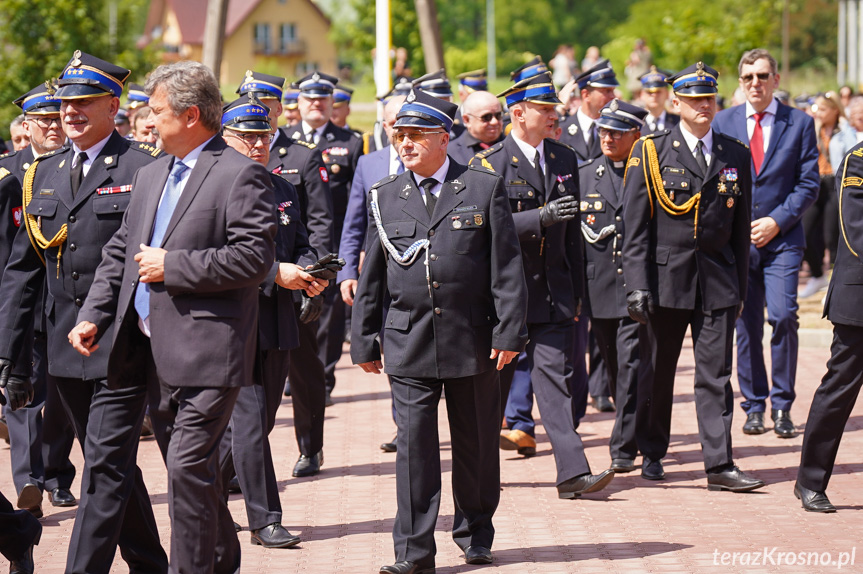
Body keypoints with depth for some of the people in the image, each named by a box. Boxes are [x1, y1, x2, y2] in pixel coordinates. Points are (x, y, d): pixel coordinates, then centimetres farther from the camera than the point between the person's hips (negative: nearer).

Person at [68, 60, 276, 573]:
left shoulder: (241, 175, -8)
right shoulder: (150, 176, 18)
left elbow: (255, 257, -17)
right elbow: (121, 252, 21)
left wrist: (173, 266, -14)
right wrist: (93, 316, 9)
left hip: (207, 353, -8)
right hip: (156, 353, 8)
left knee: (189, 468, -11)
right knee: (189, 469, 15)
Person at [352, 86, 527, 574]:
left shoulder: (485, 189, 1)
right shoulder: (386, 196, 8)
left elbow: (507, 268, -1)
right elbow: (371, 277, 11)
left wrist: (509, 332, -7)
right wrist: (364, 341, 9)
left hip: (472, 341, -1)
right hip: (409, 344, 1)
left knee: (476, 442, 10)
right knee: (414, 444, -3)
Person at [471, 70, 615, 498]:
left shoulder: (565, 160, 10)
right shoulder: (488, 164, -6)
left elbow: (573, 232, 15)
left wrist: (577, 292, 13)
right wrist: (541, 216, -26)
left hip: (553, 293, 3)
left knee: (555, 376, -4)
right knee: (493, 379, 7)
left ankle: (572, 472, -9)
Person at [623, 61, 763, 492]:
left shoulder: (736, 155, 8)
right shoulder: (651, 153, -1)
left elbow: (741, 227, 12)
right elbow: (635, 227, -4)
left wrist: (739, 286, 10)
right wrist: (637, 285, -11)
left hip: (717, 279, 2)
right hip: (666, 277, -2)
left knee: (716, 374, -2)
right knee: (657, 371, 9)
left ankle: (719, 465, -2)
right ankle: (651, 453, 25)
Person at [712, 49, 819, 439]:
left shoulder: (800, 123, 4)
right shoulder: (723, 122, 8)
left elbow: (808, 184, 1)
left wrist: (777, 221, -10)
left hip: (782, 238, -2)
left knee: (783, 316, -14)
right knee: (746, 325, 3)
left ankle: (782, 406, -2)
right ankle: (755, 405, 14)